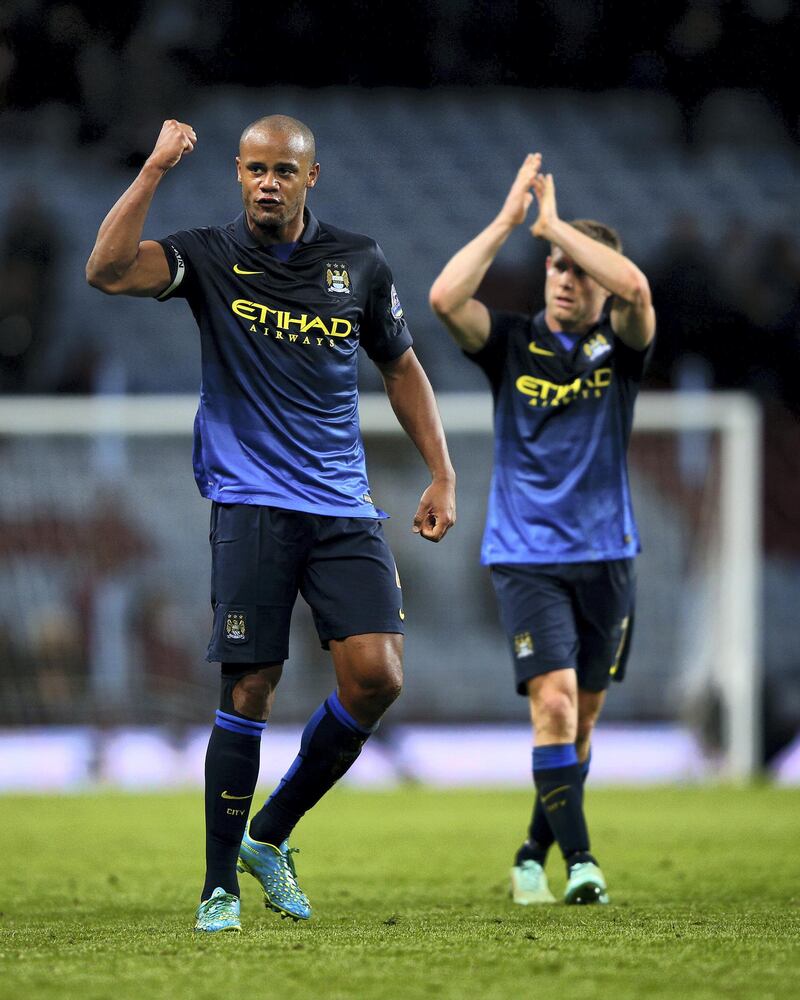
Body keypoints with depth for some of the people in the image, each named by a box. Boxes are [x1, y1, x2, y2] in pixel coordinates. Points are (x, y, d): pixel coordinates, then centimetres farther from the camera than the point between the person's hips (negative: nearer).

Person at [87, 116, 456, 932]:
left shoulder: (359, 263, 7)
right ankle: (220, 885, 4)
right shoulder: (209, 258, -1)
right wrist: (154, 169, -23)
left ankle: (270, 835, 12)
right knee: (248, 689, -7)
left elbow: (400, 367, 19)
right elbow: (107, 270, -20)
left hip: (343, 506, 3)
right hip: (250, 504, -3)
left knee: (376, 677, -9)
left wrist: (441, 474, 14)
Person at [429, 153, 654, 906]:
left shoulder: (619, 343, 0)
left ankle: (533, 858, 25)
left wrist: (553, 221, -18)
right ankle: (579, 863, -22)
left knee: (581, 721, 9)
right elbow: (445, 298, -18)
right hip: (526, 555, -2)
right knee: (553, 698, -18)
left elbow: (635, 288, -23)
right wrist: (509, 220, -17)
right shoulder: (511, 344, 0)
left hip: (605, 555, 2)